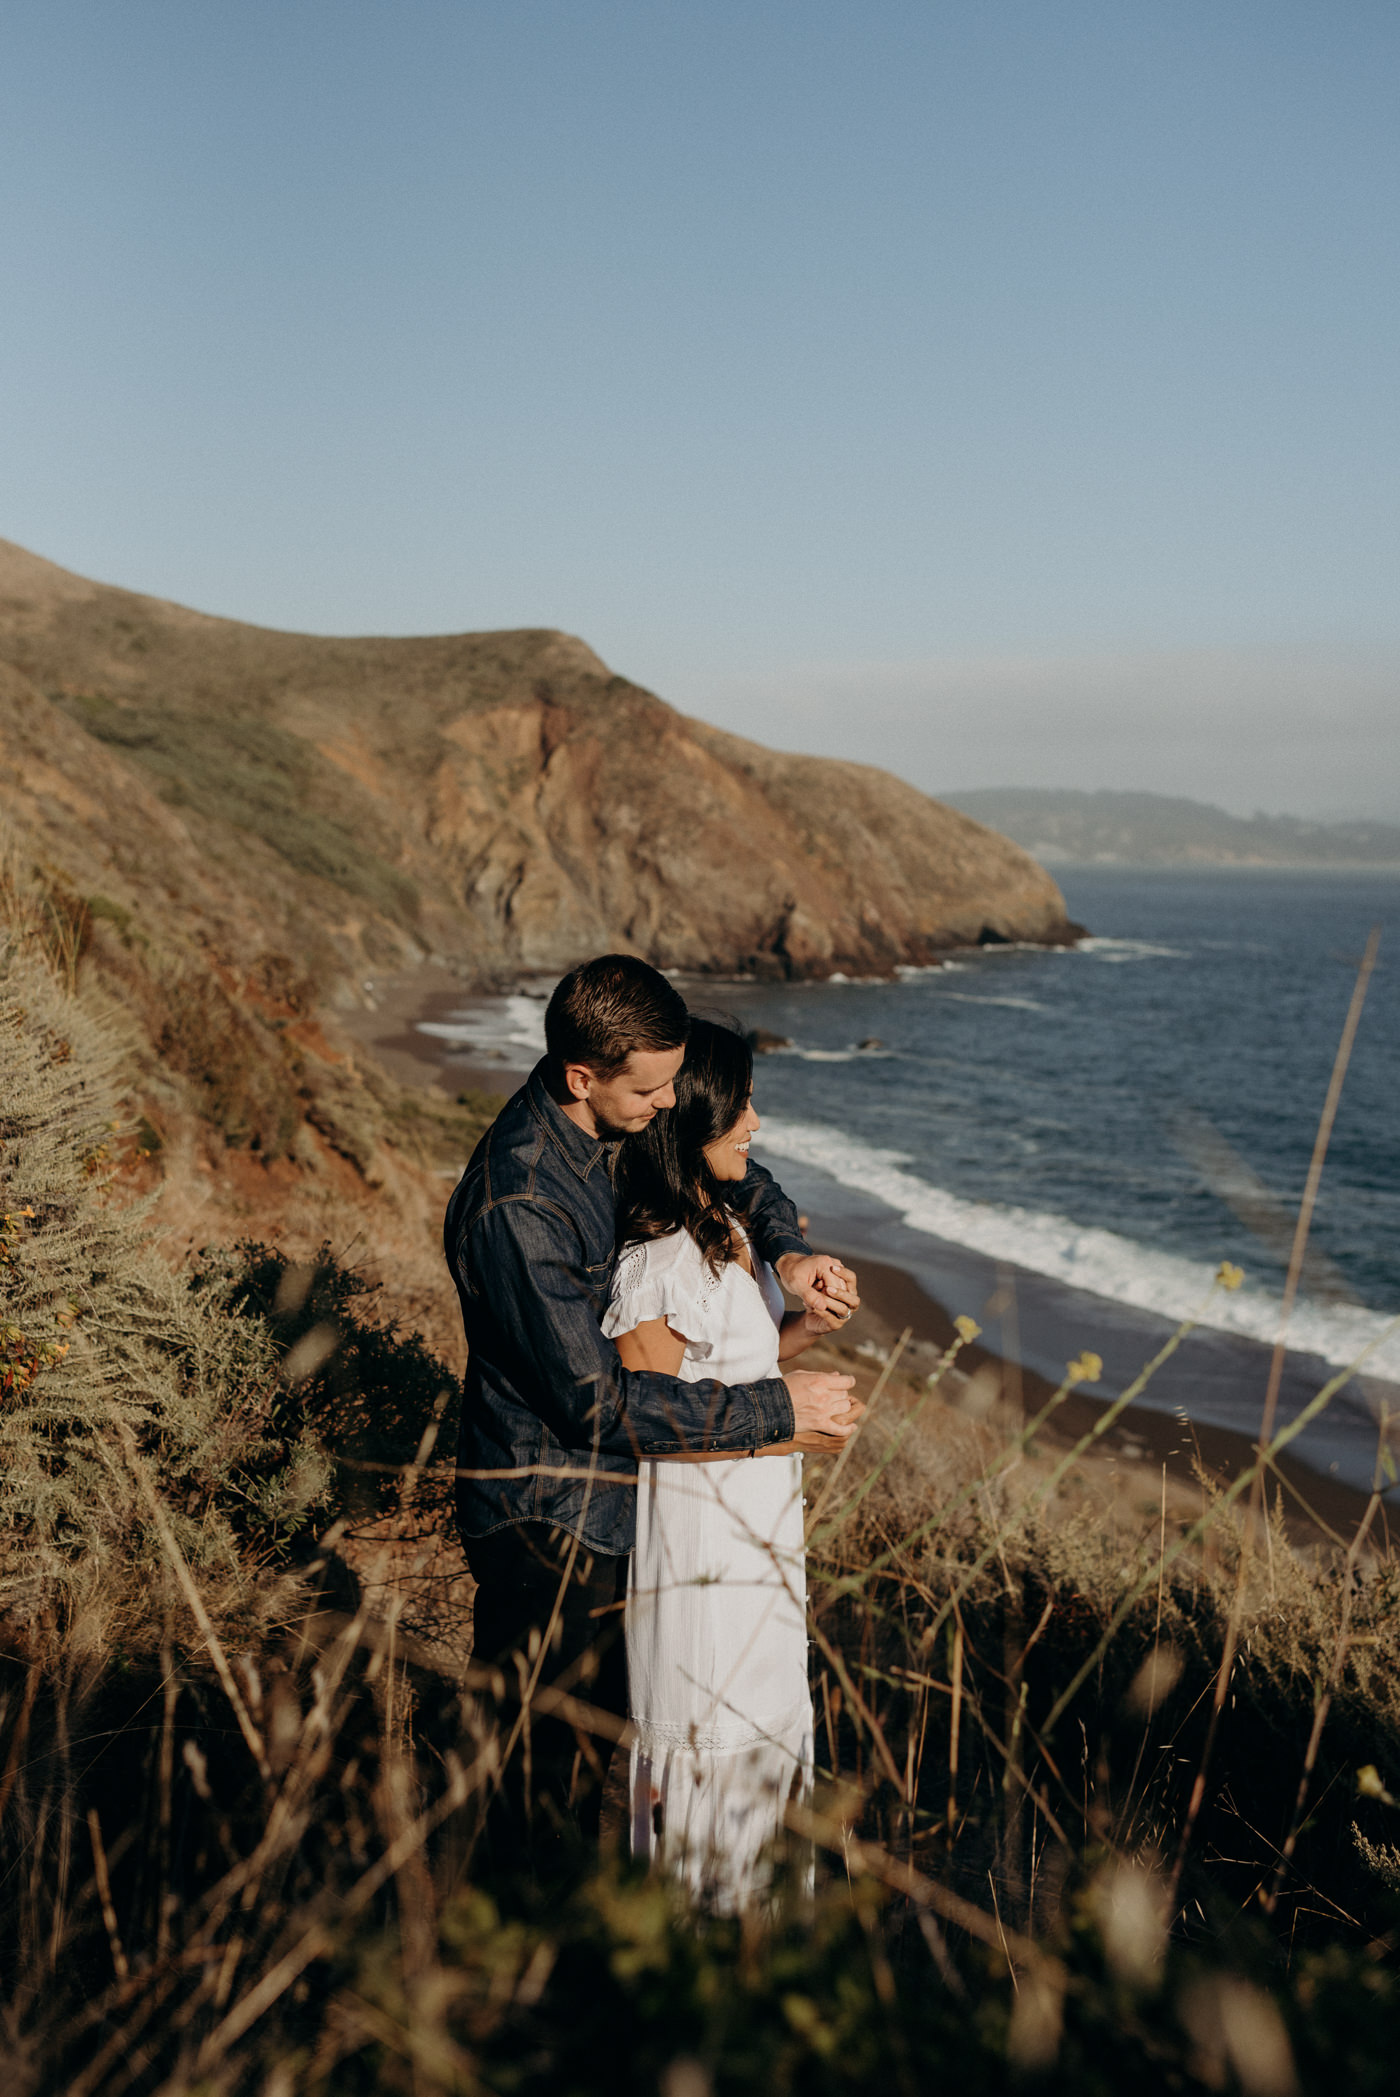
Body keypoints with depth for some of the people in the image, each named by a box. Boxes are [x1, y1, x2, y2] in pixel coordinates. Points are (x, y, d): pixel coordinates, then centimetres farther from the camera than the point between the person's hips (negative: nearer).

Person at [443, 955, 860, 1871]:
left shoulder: (616, 1129, -4)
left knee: (603, 1732, 25)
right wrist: (778, 1407, -25)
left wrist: (788, 1248, -6)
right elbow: (599, 1403, -29)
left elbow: (732, 1174, 15)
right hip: (548, 1526, -9)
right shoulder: (514, 1208, -31)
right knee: (551, 1778, 6)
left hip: (608, 1500, 9)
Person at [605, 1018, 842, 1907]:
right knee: (706, 1729, 7)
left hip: (759, 1524, 9)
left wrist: (802, 1331, -3)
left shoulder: (725, 1228, 5)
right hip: (699, 1527, -9)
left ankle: (744, 1891, 39)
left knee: (764, 1715, 21)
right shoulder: (655, 1260, -25)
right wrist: (784, 1427, -19)